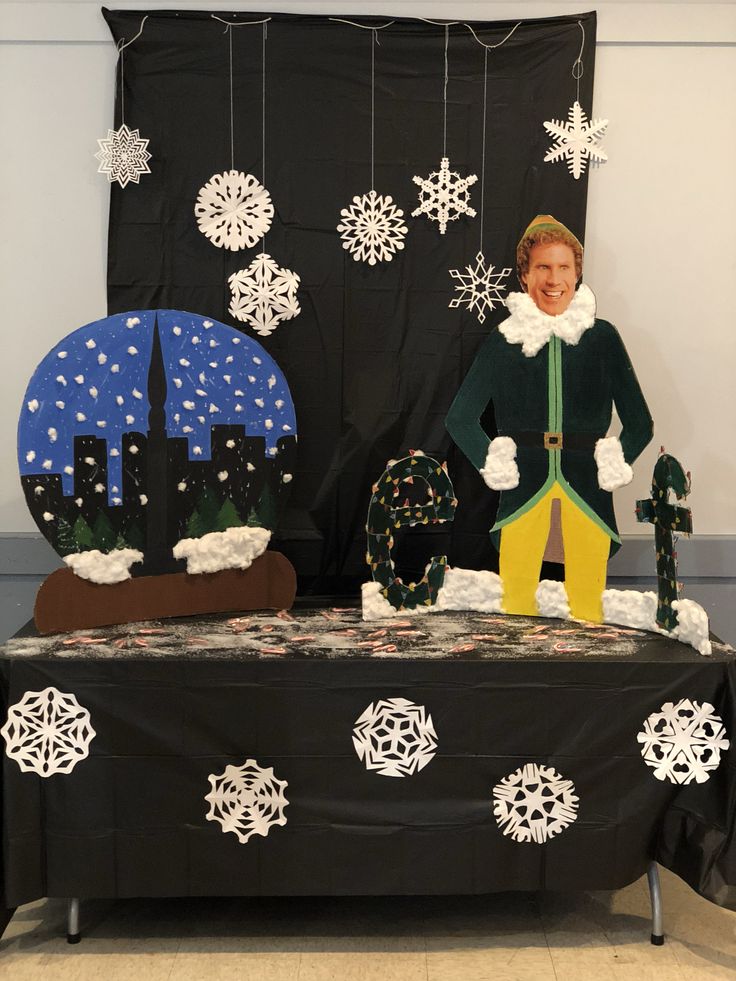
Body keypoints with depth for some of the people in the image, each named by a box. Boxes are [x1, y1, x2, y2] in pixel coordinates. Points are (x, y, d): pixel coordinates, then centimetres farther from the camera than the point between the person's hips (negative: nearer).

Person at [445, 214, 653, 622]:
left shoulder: (602, 337, 5)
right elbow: (460, 418, 9)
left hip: (587, 492, 0)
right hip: (524, 491, 0)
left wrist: (612, 467, -2)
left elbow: (639, 423, 9)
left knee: (587, 609, 1)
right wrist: (494, 466, 0)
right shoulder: (503, 341, 5)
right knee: (516, 604, -1)